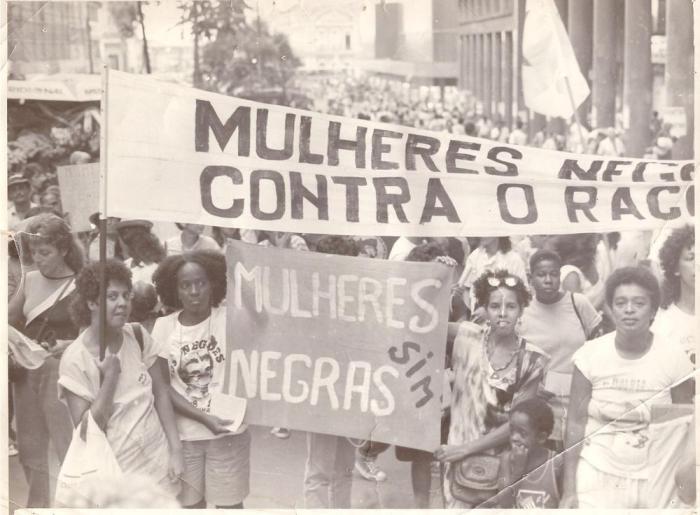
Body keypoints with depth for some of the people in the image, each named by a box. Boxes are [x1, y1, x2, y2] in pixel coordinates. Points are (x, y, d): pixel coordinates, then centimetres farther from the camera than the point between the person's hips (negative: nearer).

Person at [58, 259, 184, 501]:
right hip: (114, 472, -4)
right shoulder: (75, 359, -15)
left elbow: (160, 393, 3)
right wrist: (110, 377, -19)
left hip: (158, 461, 4)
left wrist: (176, 449, -2)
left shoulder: (138, 337, -2)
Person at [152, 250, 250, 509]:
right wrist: (204, 418, -16)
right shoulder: (163, 326, -4)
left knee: (229, 504, 8)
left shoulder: (229, 319, -8)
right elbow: (163, 387, -6)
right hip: (183, 434, 2)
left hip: (228, 431, -2)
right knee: (190, 504, 14)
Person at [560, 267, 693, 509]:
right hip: (596, 476, 0)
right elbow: (575, 423, -4)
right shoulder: (590, 355, -7)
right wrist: (569, 491, -7)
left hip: (653, 480, 1)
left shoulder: (673, 358, -7)